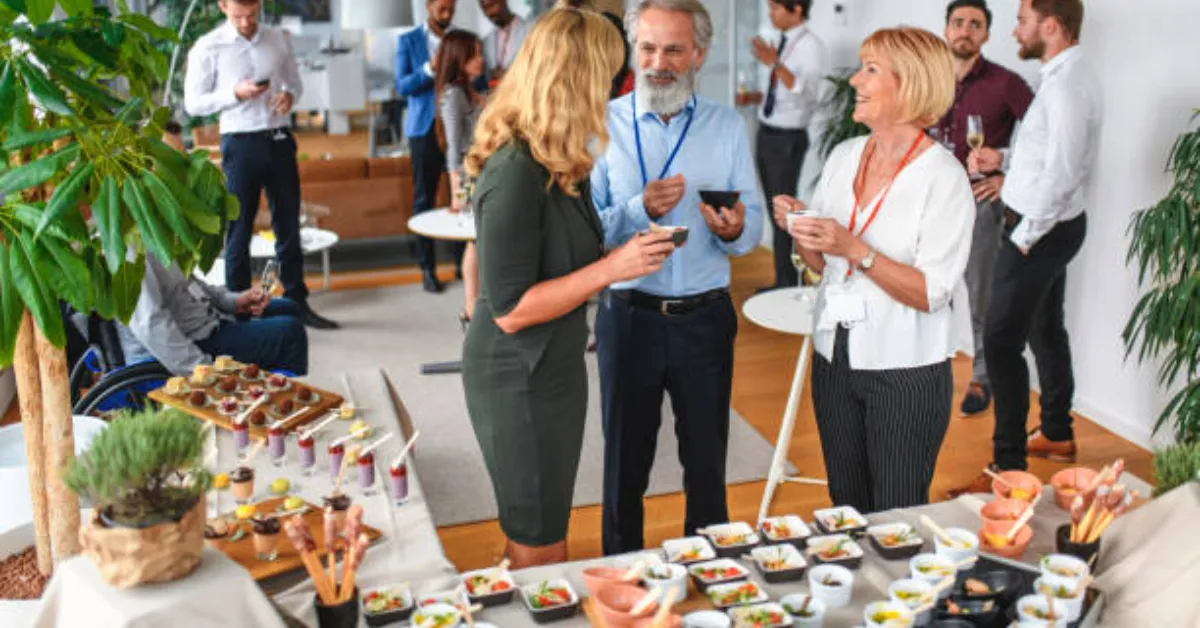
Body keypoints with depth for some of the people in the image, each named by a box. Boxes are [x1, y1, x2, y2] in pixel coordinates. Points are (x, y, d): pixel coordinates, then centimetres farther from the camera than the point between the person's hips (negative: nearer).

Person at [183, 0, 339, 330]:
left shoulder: (280, 39, 6)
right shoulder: (208, 48, -5)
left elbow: (294, 81, 16)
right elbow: (193, 103, -4)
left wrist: (289, 95, -8)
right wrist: (235, 93, -19)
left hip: (280, 140, 4)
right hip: (241, 144, -4)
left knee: (289, 226, 11)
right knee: (239, 229, 4)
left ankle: (298, 303, 22)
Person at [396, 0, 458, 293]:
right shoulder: (408, 41, 3)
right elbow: (402, 86, -5)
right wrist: (430, 69, -20)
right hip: (425, 127, -2)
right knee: (424, 198, 3)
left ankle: (464, 260, 9)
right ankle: (427, 268, 8)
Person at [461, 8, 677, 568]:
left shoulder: (555, 163, 3)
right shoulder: (516, 171, -24)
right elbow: (509, 309, -24)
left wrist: (628, 249, -2)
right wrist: (610, 270, -24)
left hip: (553, 366, 9)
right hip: (518, 378, -9)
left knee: (546, 531, 23)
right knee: (537, 547, 9)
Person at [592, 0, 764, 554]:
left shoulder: (727, 126, 3)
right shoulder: (604, 124, -3)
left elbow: (754, 230, 1)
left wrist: (734, 230, -21)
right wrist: (639, 209, -25)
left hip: (705, 319, 2)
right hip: (628, 316, -1)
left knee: (707, 461, 15)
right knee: (625, 460, 15)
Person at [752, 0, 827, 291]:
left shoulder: (811, 46, -13)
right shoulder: (780, 43, 9)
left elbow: (807, 93, -29)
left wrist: (776, 64, -38)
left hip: (787, 139, -8)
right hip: (766, 133, 8)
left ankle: (788, 284, 6)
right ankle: (782, 282, 26)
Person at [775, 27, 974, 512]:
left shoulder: (944, 177, -14)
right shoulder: (844, 156, 4)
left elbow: (930, 294, -19)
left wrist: (855, 249, -27)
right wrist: (798, 231, -10)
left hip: (906, 372, -5)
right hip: (836, 358, 6)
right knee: (846, 511, 19)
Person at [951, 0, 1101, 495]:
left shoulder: (1066, 87, -21)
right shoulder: (1068, 78, 10)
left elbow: (1061, 174, -26)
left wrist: (1023, 236, -19)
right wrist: (1003, 159, 6)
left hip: (1040, 231, -11)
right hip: (1055, 227, 11)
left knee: (1002, 343, -9)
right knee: (1046, 332, 21)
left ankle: (1009, 466, -4)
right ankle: (1057, 435, 37)